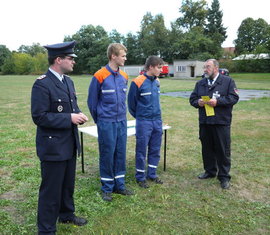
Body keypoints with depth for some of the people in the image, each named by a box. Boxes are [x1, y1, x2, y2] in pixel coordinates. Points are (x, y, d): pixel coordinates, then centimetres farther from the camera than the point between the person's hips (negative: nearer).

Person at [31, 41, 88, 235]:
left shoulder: (68, 81, 10)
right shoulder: (42, 84, -17)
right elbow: (39, 117, -21)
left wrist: (78, 114, -4)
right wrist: (69, 118, -22)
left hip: (70, 144, 8)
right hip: (53, 146, -8)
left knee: (68, 184, 22)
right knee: (51, 189, 5)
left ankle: (67, 214, 43)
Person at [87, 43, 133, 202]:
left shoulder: (124, 76, 6)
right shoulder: (100, 76, -11)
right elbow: (92, 102, -3)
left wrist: (122, 116, 16)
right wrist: (100, 121, 6)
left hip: (122, 122, 5)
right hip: (106, 123, -5)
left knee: (120, 154, 12)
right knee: (107, 155, 5)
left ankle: (120, 185, 27)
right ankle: (107, 188, 21)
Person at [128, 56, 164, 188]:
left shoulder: (156, 81, 6)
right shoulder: (138, 82, -14)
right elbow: (131, 103, -5)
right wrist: (139, 117, 6)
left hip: (157, 121, 6)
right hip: (143, 122, -6)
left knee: (155, 150, 14)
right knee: (141, 151, 5)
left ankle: (151, 174, 29)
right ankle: (140, 177, 20)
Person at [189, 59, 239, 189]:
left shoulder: (228, 81, 0)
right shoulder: (200, 83, 14)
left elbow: (234, 97, -8)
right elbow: (192, 98, 13)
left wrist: (218, 102, -19)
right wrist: (198, 102, -9)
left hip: (221, 122, -4)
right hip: (204, 122, 5)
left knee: (223, 150, 2)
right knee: (207, 149, 13)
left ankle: (224, 177, 14)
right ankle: (210, 171, 30)